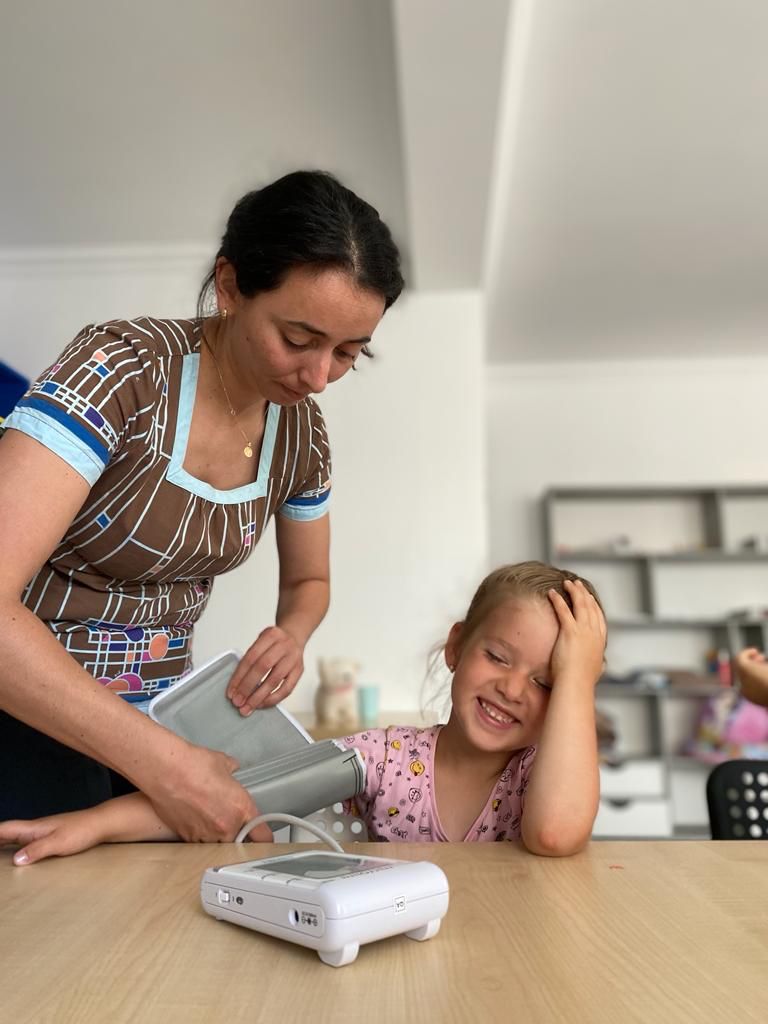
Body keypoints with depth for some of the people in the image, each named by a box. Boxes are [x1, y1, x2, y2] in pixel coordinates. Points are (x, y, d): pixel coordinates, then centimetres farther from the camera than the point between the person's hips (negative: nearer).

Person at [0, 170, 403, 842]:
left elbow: (307, 581, 11)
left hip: (153, 719, 5)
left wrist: (291, 635, -13)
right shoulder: (122, 369, -24)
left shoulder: (301, 430, -5)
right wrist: (165, 763, -33)